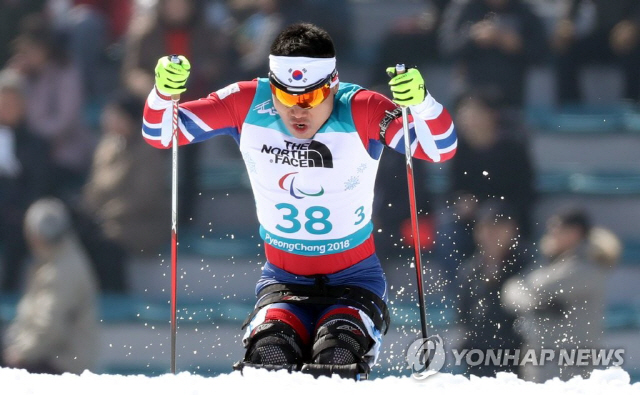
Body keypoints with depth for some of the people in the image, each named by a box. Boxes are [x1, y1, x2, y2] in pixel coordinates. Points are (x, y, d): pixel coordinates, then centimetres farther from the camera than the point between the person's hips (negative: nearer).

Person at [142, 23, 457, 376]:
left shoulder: (361, 112, -17)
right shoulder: (247, 105, -11)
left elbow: (442, 147, -26)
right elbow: (160, 132, -6)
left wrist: (419, 104, -46)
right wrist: (164, 92, -27)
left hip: (354, 279, -2)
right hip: (282, 279, 2)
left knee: (338, 356, -30)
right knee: (271, 353, -28)